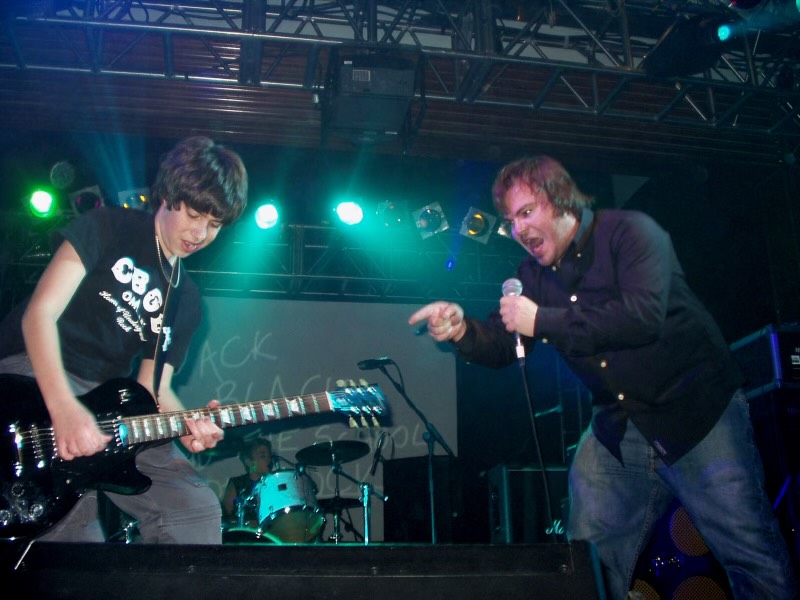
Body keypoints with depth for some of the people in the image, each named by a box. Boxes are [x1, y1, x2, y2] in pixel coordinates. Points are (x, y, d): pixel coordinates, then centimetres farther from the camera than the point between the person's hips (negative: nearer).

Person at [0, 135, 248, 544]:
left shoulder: (186, 300, 16)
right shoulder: (108, 227, -1)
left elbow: (152, 384, 13)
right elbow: (39, 313, -13)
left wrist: (184, 421, -11)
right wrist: (63, 407, -29)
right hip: (33, 375, -5)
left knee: (197, 509, -7)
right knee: (75, 528, -29)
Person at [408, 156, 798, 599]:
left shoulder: (629, 231, -12)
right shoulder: (534, 274, 9)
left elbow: (644, 314, -27)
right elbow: (501, 346, 6)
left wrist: (541, 321, -22)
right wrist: (461, 331, -17)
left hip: (698, 413, -5)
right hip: (617, 430, 6)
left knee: (756, 561, -5)